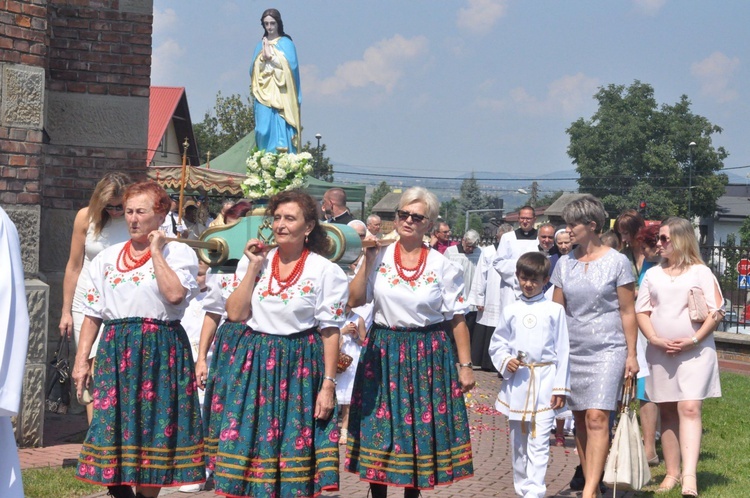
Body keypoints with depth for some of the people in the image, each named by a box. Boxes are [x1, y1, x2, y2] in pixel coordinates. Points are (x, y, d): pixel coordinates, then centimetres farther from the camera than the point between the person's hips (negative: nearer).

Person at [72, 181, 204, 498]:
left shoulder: (179, 253, 0)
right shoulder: (107, 258, 13)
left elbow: (175, 294, -20)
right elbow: (93, 313, 13)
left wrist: (156, 251, -11)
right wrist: (81, 360, 7)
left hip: (160, 350, -4)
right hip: (115, 351, 4)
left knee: (152, 431, 1)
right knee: (112, 429, 0)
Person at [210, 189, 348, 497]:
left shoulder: (326, 271, -4)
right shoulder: (253, 261, 7)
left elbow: (330, 332, -5)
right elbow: (235, 313, -3)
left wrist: (328, 385, -10)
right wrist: (253, 267, -5)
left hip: (300, 368, -3)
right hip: (253, 366, 3)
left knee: (294, 451, 1)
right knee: (251, 446, 3)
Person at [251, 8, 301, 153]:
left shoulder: (286, 43, 4)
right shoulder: (260, 45, 17)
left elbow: (291, 65, -8)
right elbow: (253, 69, 11)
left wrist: (270, 56, -9)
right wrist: (262, 58, -7)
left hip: (280, 95, -4)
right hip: (263, 93, 4)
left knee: (280, 129, -11)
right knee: (264, 129, -3)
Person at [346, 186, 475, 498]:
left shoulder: (442, 266, -2)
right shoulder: (379, 257, 1)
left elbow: (457, 318, -1)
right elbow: (354, 300, -8)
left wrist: (465, 365, -3)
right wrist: (369, 261, -13)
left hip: (428, 355, -1)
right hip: (383, 352, 1)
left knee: (421, 429, 5)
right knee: (379, 427, 3)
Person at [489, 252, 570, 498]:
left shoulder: (555, 310, -1)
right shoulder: (511, 311, 7)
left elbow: (562, 351, -1)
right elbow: (497, 343, 12)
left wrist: (560, 388, -4)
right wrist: (505, 361, -9)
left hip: (544, 381, -4)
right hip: (516, 381, 4)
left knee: (539, 442, -10)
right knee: (518, 441, 13)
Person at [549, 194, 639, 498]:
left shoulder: (616, 262, -3)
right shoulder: (565, 264, 8)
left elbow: (627, 312, -1)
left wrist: (631, 355, -4)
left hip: (607, 350, -5)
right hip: (573, 351, 5)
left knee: (596, 418, -15)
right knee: (580, 420, 7)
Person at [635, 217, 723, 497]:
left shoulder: (701, 272, 3)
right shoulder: (653, 274, 14)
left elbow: (715, 313, -1)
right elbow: (642, 311, 10)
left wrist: (693, 340, -13)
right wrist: (655, 340, -7)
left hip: (695, 352, -4)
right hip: (660, 353, 4)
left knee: (689, 408, -15)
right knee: (667, 412, 6)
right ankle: (672, 473, 13)